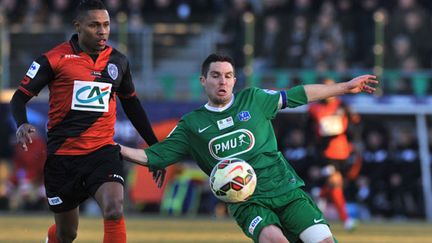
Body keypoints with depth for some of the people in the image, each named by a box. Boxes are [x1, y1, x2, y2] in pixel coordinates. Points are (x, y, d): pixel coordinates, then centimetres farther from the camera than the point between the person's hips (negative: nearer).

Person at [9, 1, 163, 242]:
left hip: (103, 152, 2)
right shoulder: (56, 59, -6)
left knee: (114, 211, -26)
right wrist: (22, 125, -25)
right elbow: (20, 97, -3)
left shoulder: (118, 61, 7)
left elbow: (132, 104, 21)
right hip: (62, 156, -2)